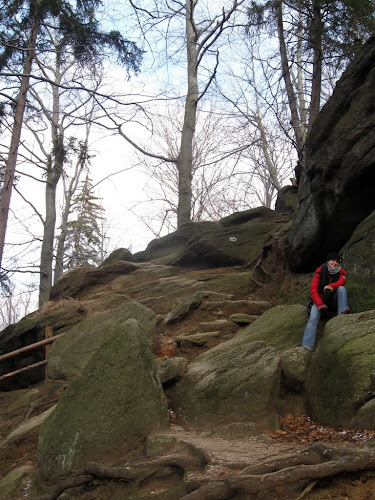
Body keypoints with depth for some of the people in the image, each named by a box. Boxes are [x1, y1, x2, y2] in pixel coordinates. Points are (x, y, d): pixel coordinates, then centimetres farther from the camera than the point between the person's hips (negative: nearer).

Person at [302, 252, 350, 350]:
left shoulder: (340, 272, 4)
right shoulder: (320, 271, -5)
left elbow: (341, 282, -19)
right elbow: (313, 290, -11)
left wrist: (330, 287, -41)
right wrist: (320, 305, -25)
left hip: (333, 301, 2)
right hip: (319, 300, -2)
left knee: (341, 288, -22)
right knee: (313, 319, -26)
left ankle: (343, 312, -42)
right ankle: (306, 347, -39)